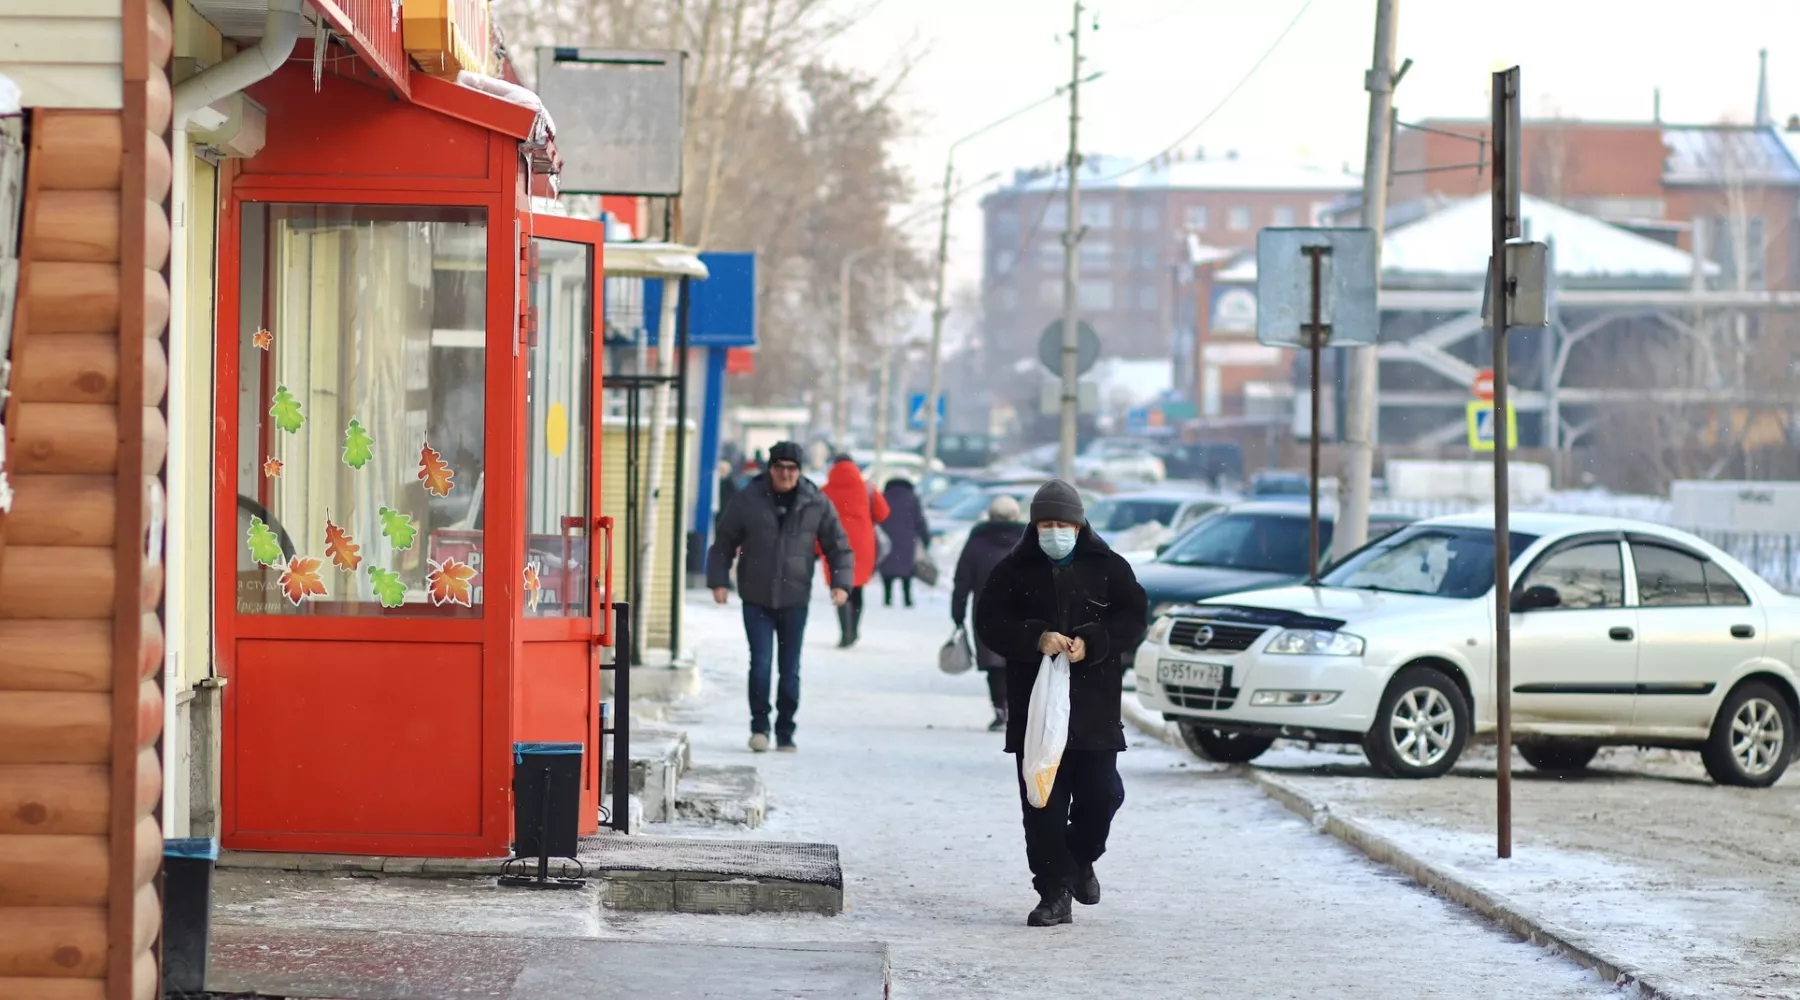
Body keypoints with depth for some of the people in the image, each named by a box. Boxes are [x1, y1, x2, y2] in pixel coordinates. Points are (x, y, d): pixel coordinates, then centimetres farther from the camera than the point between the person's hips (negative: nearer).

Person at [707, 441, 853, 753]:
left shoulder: (816, 504, 1)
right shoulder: (748, 500, -2)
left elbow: (838, 545, 9)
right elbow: (723, 542, 6)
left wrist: (841, 583, -4)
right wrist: (719, 580, -2)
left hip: (794, 600, 1)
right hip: (756, 599, -1)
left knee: (791, 669, 5)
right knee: (760, 663, -9)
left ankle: (785, 733, 16)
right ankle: (759, 725, 4)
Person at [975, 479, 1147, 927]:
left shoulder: (1109, 568, 6)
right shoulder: (1014, 571, 5)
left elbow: (1132, 619, 2)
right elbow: (989, 622, -2)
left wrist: (1090, 643, -15)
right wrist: (1036, 639, -18)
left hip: (1095, 706, 0)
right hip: (1033, 705, 0)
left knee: (1101, 794, -2)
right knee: (1043, 804, -2)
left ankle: (1080, 858, 27)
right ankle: (1054, 893, 2)